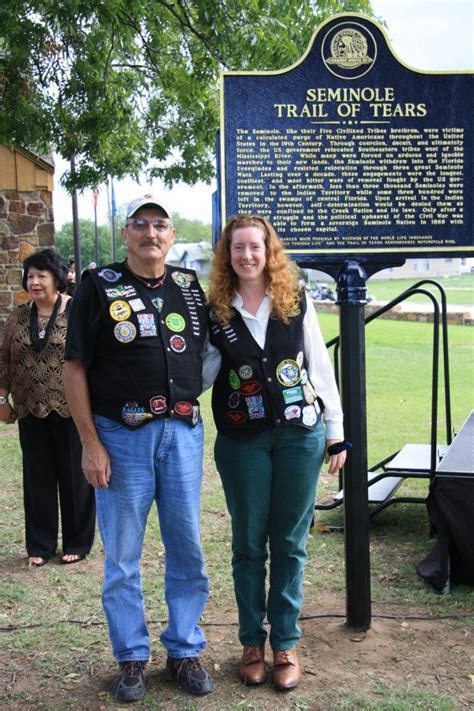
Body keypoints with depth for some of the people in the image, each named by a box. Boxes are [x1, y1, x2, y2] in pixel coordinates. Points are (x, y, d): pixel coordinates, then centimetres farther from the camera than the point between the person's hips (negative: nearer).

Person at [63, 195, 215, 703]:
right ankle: (131, 658, 23)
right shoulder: (99, 287, -2)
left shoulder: (189, 286, 9)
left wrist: (189, 394, 4)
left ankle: (185, 651, 26)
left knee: (187, 549, 10)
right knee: (122, 556, 6)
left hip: (183, 432, 3)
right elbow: (75, 369, -4)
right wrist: (90, 443, -9)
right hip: (122, 436, -3)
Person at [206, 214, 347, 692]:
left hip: (300, 435, 0)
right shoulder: (214, 313, 1)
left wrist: (336, 432, 4)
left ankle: (285, 643, 21)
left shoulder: (297, 304, 1)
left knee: (290, 543, 8)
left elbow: (320, 368, 4)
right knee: (249, 544, 9)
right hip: (241, 442, 0)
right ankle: (251, 641, 25)